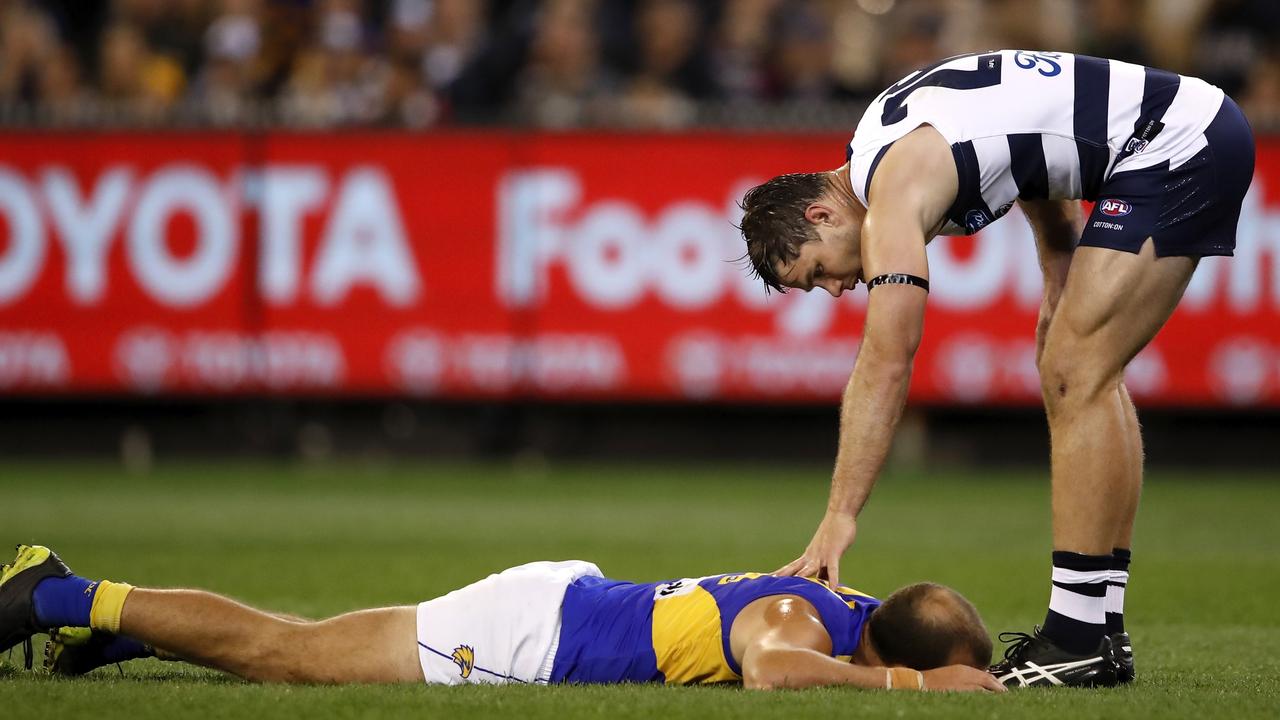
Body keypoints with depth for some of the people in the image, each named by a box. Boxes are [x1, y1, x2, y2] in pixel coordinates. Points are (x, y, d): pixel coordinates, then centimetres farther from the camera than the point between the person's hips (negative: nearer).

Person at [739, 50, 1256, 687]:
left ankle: (1078, 641, -12)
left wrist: (839, 517, -22)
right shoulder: (893, 139, 12)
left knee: (1074, 377, -13)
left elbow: (885, 367, -22)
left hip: (1179, 148, -10)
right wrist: (1060, 287, 22)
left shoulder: (892, 191, -16)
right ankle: (1101, 634, 13)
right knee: (1081, 375, 11)